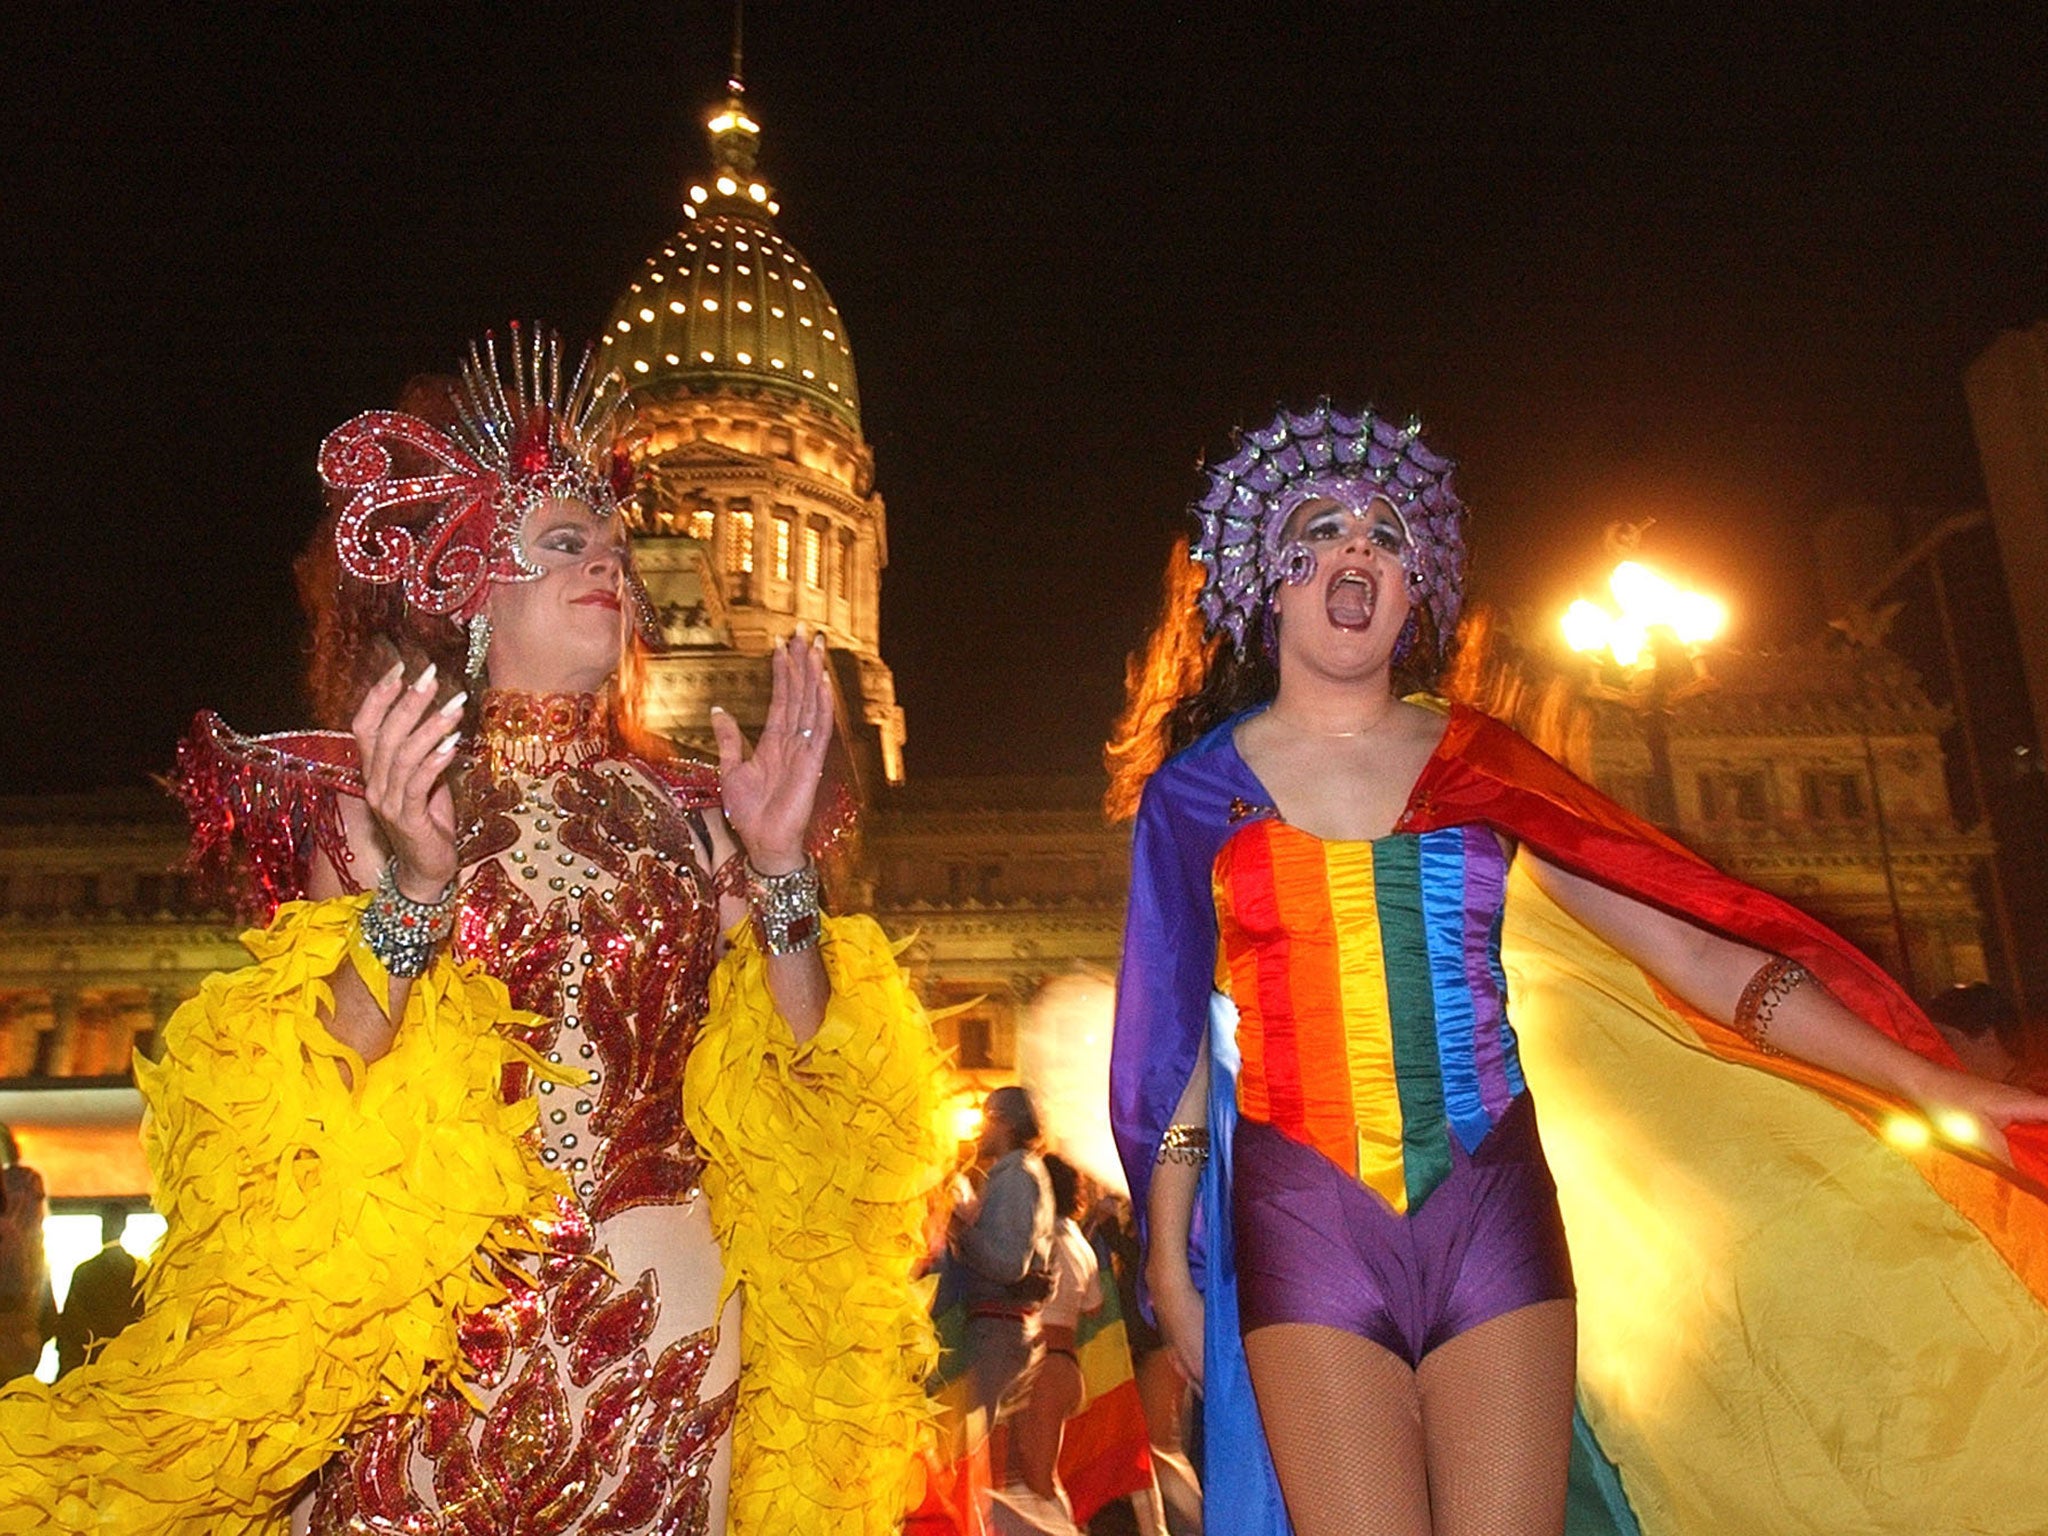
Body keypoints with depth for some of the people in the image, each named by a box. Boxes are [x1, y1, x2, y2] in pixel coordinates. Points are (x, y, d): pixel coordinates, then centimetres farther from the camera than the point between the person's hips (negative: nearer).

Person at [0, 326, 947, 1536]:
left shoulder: (679, 813, 4)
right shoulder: (366, 800, -2)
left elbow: (793, 1094, 0)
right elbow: (315, 1106, -10)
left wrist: (779, 870, -11)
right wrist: (413, 886, -23)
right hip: (436, 1347, -2)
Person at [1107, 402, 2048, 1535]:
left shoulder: (1479, 763, 7)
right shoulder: (1198, 787, 5)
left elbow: (1687, 944, 3)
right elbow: (1173, 1035, 6)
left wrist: (1930, 1087, -3)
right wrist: (1169, 1263, 6)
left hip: (1494, 1215, 2)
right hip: (1305, 1228, -1)